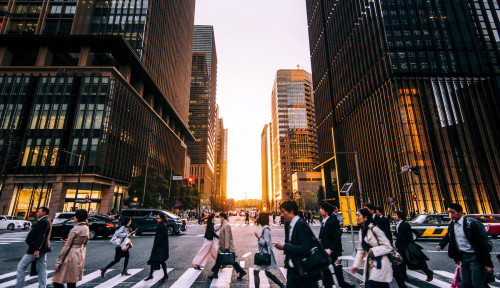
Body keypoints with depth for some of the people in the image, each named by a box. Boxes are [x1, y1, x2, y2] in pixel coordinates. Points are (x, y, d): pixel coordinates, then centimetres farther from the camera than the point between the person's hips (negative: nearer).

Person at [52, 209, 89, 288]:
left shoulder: (75, 229, -16)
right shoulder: (86, 228, 7)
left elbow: (67, 246, -14)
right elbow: (86, 242, 18)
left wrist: (58, 261, -9)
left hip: (72, 255, -8)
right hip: (80, 255, 8)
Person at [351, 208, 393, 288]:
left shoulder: (374, 229, -15)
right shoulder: (361, 232, 9)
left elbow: (388, 247, -12)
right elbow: (361, 250, 13)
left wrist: (374, 251, -21)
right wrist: (356, 265, 6)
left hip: (380, 264, -7)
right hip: (370, 264, 7)